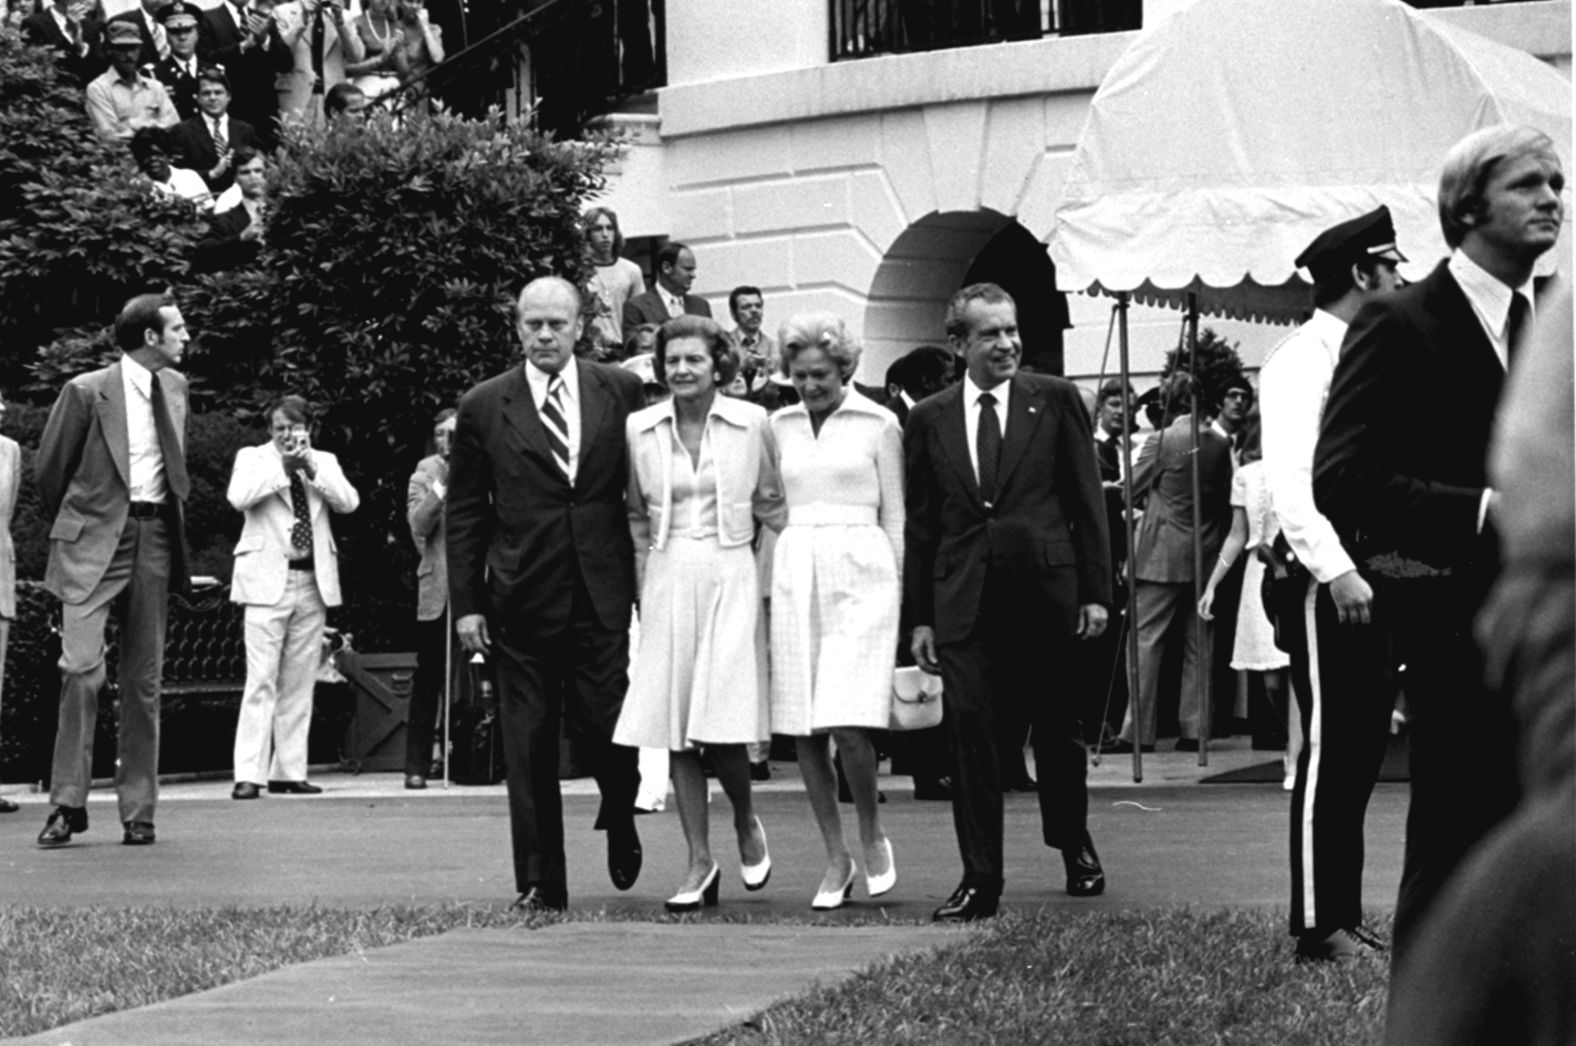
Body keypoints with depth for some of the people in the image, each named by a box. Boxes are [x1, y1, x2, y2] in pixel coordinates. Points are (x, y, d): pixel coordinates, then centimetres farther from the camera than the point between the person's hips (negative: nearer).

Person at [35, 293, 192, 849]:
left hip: (154, 539, 5)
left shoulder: (175, 386, 13)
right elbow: (48, 469, 4)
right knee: (81, 667, -16)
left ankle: (138, 811, 8)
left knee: (144, 680, 4)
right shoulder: (87, 391, -6)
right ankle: (68, 803, -11)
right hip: (95, 540, -5)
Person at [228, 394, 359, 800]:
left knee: (299, 685, 6)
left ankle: (289, 772, 10)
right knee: (261, 682, -10)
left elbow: (349, 502, -1)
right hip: (268, 582, -4)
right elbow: (238, 497, -13)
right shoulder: (253, 458, 6)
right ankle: (249, 776, -13)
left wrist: (311, 468, -8)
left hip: (313, 583, 4)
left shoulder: (324, 462, 15)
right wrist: (283, 467, -13)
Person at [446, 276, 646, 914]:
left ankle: (619, 819, 30)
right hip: (521, 599, 0)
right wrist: (465, 603, 1)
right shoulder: (484, 408, 3)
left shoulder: (621, 393, 5)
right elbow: (464, 515, 6)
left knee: (608, 730, -2)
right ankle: (540, 883, 9)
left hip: (602, 597, 0)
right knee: (529, 749, 2)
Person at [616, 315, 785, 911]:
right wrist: (643, 588, 9)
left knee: (721, 727, -13)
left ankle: (746, 823, 16)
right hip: (667, 584, 3)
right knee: (676, 733, 2)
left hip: (730, 577, -3)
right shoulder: (639, 430, 6)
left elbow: (771, 504, 10)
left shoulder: (750, 423, 0)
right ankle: (699, 863, 10)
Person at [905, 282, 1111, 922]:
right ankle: (979, 881, 1)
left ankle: (1075, 848, 32)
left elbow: (1087, 501, 3)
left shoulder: (1055, 400, 3)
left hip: (1047, 592, -1)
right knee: (968, 735, -4)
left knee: (1058, 729, 10)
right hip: (963, 599, 1)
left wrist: (1096, 592, -2)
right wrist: (918, 617, 4)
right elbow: (920, 524, 9)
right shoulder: (930, 419, 7)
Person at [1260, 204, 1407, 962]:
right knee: (1328, 749, -5)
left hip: (1369, 577, 8)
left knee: (1360, 749, 11)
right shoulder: (1301, 361, -11)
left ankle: (1344, 914, 18)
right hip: (1325, 581, -8)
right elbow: (1288, 478, -20)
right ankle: (1318, 926, -1)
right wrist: (1335, 571, -27)